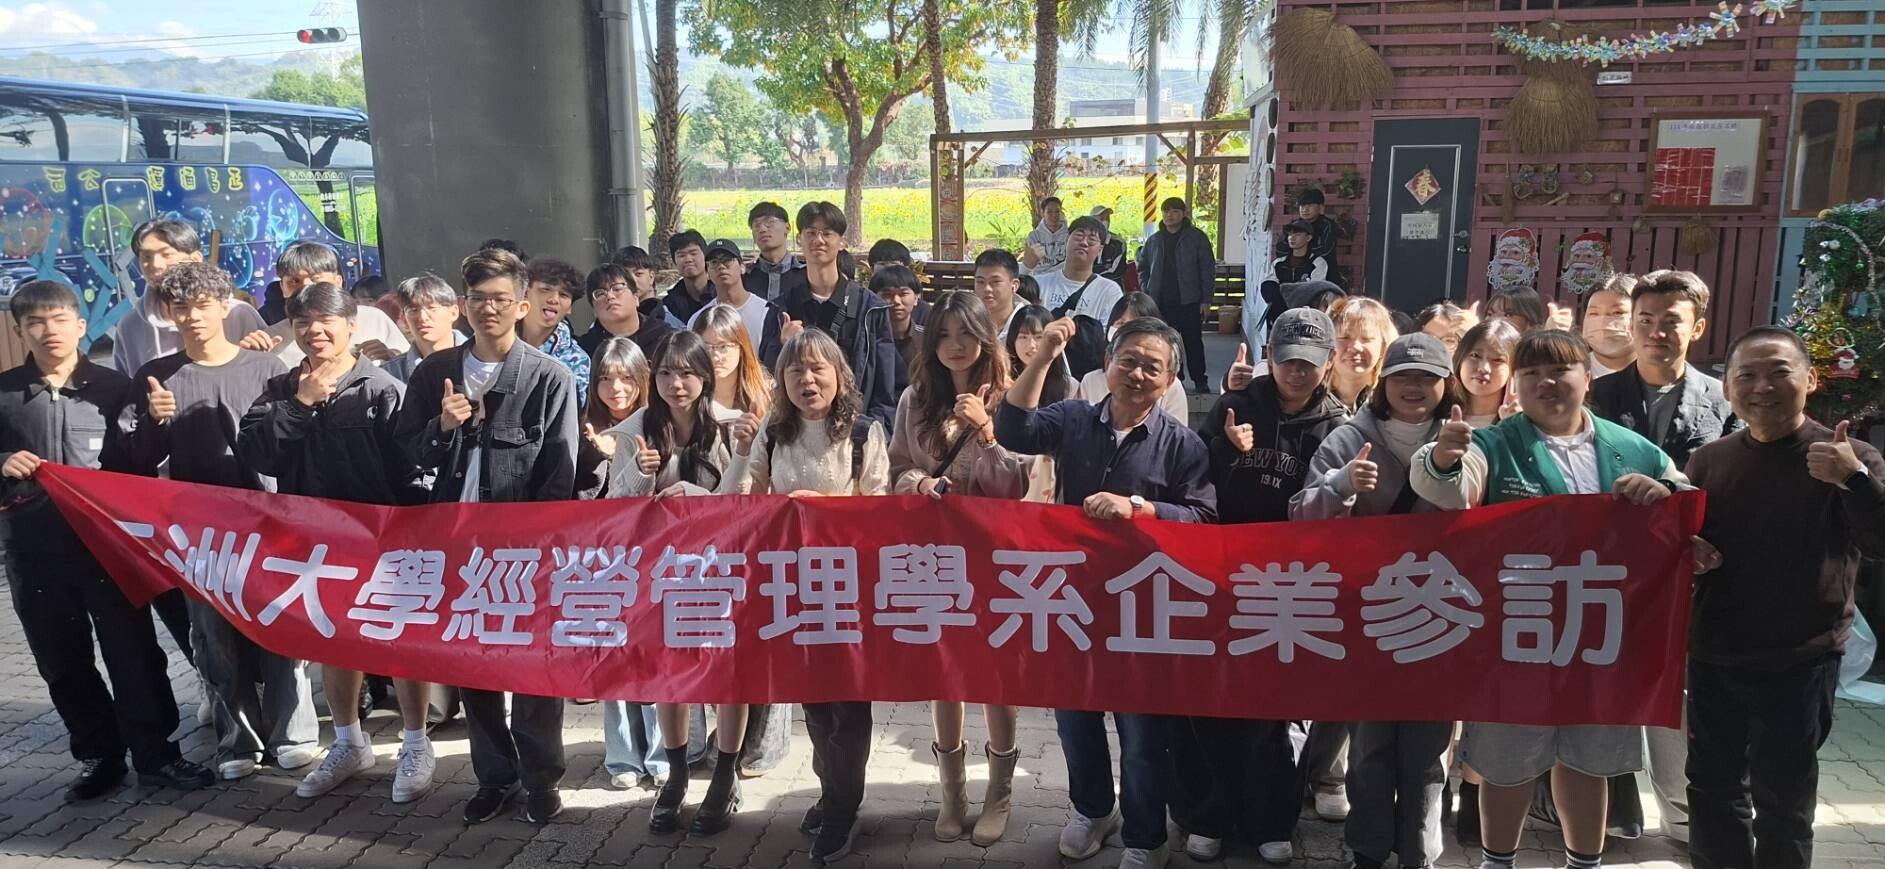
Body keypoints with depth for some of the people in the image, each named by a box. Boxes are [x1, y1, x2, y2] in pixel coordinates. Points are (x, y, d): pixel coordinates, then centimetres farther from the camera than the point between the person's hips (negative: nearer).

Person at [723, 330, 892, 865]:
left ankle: (841, 809, 20)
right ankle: (832, 793, 34)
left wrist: (824, 505, -21)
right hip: (792, 577, 4)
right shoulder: (771, 435, 1)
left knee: (849, 690, 3)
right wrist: (741, 454, -11)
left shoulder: (866, 433, -10)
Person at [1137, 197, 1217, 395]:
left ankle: (1200, 381, 6)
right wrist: (1146, 293, 8)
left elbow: (1208, 269, -1)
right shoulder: (1154, 240, 11)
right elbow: (1143, 267, 20)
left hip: (1189, 301, -4)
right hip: (1161, 302, 4)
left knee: (1193, 342, -1)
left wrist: (1206, 298, -7)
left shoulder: (1197, 237, 1)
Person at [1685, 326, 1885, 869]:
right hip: (1713, 658, 4)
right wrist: (1685, 554, -9)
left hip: (1799, 664, -4)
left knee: (1781, 802, 5)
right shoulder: (1708, 461, 3)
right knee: (1712, 788, 15)